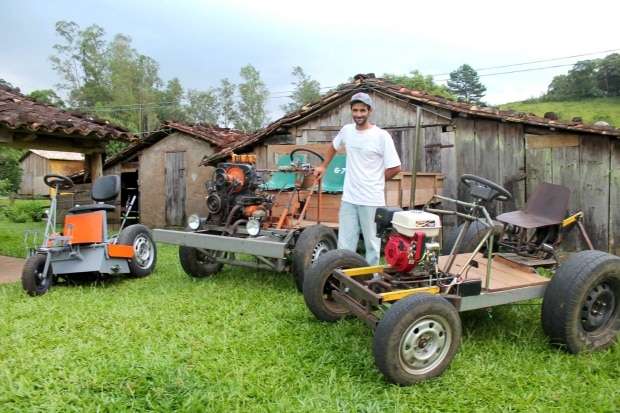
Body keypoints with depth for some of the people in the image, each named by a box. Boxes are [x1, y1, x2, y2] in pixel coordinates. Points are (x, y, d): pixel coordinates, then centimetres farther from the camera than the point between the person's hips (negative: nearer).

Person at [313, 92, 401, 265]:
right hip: (348, 198, 5)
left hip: (372, 200, -5)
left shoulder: (381, 136, -11)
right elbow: (333, 147, 28)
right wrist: (323, 166, 22)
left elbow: (395, 168, -10)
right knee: (344, 245, 9)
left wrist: (375, 182, 0)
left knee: (372, 244, 6)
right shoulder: (347, 130, 5)